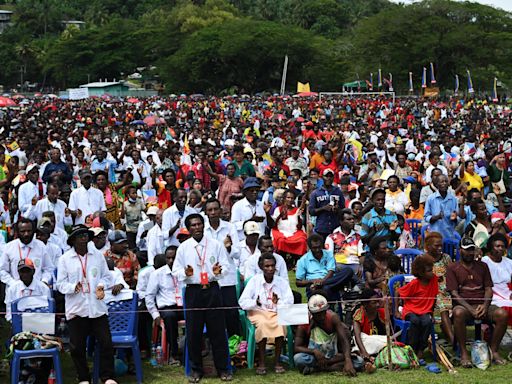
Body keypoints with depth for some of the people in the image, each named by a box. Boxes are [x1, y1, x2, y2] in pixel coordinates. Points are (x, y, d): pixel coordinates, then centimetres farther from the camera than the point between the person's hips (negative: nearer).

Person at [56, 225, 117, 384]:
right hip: (76, 309, -1)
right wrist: (73, 287, -20)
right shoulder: (65, 259, 0)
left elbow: (107, 276, 13)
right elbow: (61, 284, 0)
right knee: (77, 347, 4)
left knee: (106, 342, -2)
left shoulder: (98, 255, 6)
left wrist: (102, 285, -8)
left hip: (97, 307, 1)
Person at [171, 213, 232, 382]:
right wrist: (185, 273, -18)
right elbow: (175, 271, 3)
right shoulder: (183, 247, 3)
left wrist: (219, 271, -20)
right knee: (193, 332, 4)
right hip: (192, 291, 0)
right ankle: (196, 369, 18)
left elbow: (226, 266, 2)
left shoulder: (216, 245, 3)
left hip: (212, 290, 0)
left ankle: (222, 368, 14)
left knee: (217, 330, 3)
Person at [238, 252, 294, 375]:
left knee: (281, 324, -32)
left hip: (276, 313, 1)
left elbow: (290, 302, -4)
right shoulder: (254, 281, 1)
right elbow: (242, 302, -4)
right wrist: (255, 303, -23)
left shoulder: (282, 282, 6)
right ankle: (261, 362, -26)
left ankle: (277, 361, -20)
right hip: (258, 312, -1)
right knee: (262, 324, -34)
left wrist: (279, 302, -25)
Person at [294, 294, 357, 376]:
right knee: (298, 358, -34)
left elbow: (344, 341, -23)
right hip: (314, 357, -1)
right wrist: (314, 351, -34)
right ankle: (336, 367, -25)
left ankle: (316, 368, -22)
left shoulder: (333, 318, -13)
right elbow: (296, 348, -15)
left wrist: (348, 361, -40)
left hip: (333, 356, 2)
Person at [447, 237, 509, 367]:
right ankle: (463, 353, -28)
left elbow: (488, 289, 13)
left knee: (503, 314, -28)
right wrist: (470, 309, -15)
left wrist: (485, 306, -9)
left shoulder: (482, 266, 19)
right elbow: (454, 293, -2)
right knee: (458, 313, -40)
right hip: (463, 305, -3)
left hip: (482, 306, 3)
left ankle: (494, 350, -13)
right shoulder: (453, 268, 7)